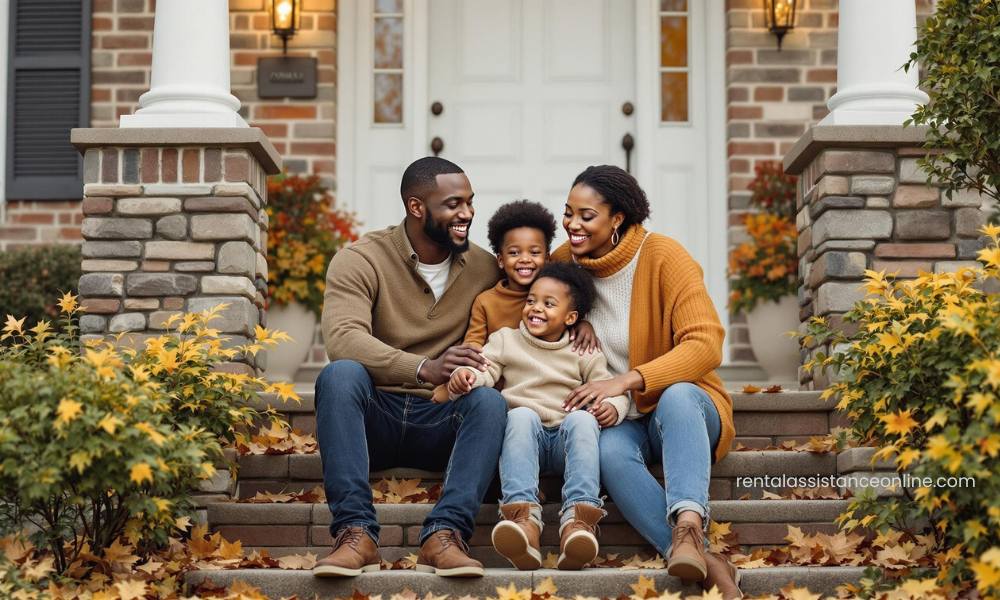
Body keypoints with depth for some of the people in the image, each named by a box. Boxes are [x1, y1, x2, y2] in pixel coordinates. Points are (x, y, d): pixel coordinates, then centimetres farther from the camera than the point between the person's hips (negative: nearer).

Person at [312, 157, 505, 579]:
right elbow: (343, 338, -24)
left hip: (442, 422, 2)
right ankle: (356, 533, -38)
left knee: (490, 400, -29)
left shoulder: (483, 268, 6)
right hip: (372, 417, -2)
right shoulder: (361, 260, -7)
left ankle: (444, 535, -40)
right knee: (340, 374, -33)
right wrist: (424, 369, -40)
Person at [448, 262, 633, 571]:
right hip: (523, 437, 0)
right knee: (521, 415, -34)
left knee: (582, 419, -33)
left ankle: (577, 520, -50)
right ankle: (524, 518, -52)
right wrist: (465, 376, -21)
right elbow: (485, 371, 3)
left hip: (567, 441, 0)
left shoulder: (584, 354, 18)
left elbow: (611, 390, 10)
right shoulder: (505, 340, 19)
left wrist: (612, 407, -14)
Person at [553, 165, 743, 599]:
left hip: (685, 409, -2)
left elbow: (706, 344, -21)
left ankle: (688, 523, -60)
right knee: (610, 450, -35)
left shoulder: (662, 256, -12)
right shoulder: (565, 262, 1)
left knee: (677, 396, -40)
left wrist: (628, 380, -31)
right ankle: (703, 560, -48)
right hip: (620, 419, 3)